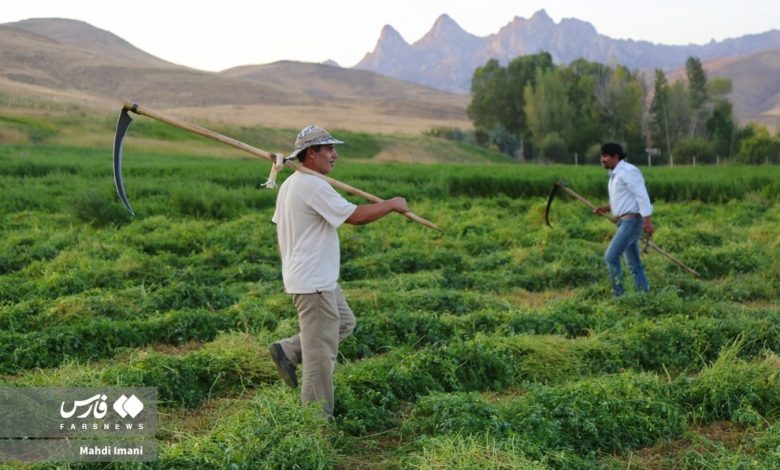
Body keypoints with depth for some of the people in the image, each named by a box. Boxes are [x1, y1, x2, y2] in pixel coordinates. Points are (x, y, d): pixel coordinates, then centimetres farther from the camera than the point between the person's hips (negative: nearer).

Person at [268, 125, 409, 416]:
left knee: (345, 322, 22)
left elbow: (279, 229, 20)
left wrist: (292, 268, 26)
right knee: (320, 353, -2)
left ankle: (289, 350, 19)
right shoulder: (313, 186, -20)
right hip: (314, 283, -10)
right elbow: (355, 216, -24)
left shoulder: (290, 184, 13)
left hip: (319, 280, 10)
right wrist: (392, 204, -11)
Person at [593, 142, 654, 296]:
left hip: (631, 221, -10)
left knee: (611, 256, -16)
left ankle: (619, 295, -11)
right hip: (625, 222, 10)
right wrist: (606, 208, 10)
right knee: (634, 264, 12)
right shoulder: (616, 174, 18)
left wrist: (648, 221, -25)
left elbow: (642, 196, -19)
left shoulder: (628, 171, -13)